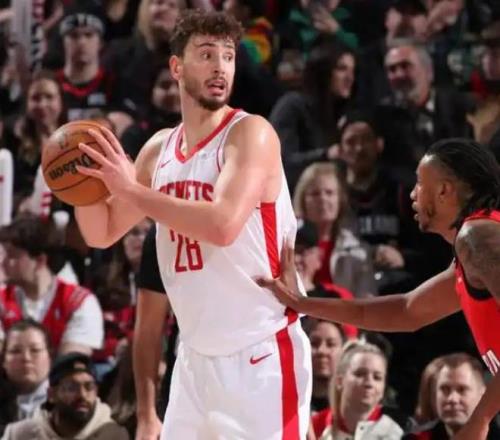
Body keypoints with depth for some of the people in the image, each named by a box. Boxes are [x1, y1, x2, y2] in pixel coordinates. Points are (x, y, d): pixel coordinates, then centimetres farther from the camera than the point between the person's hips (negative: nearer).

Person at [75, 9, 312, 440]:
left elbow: (223, 224, -27)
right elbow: (104, 234, 16)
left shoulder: (251, 133, -12)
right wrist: (84, 182, -4)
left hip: (261, 355, -7)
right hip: (197, 357, 7)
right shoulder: (159, 149, 9)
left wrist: (132, 189, -24)